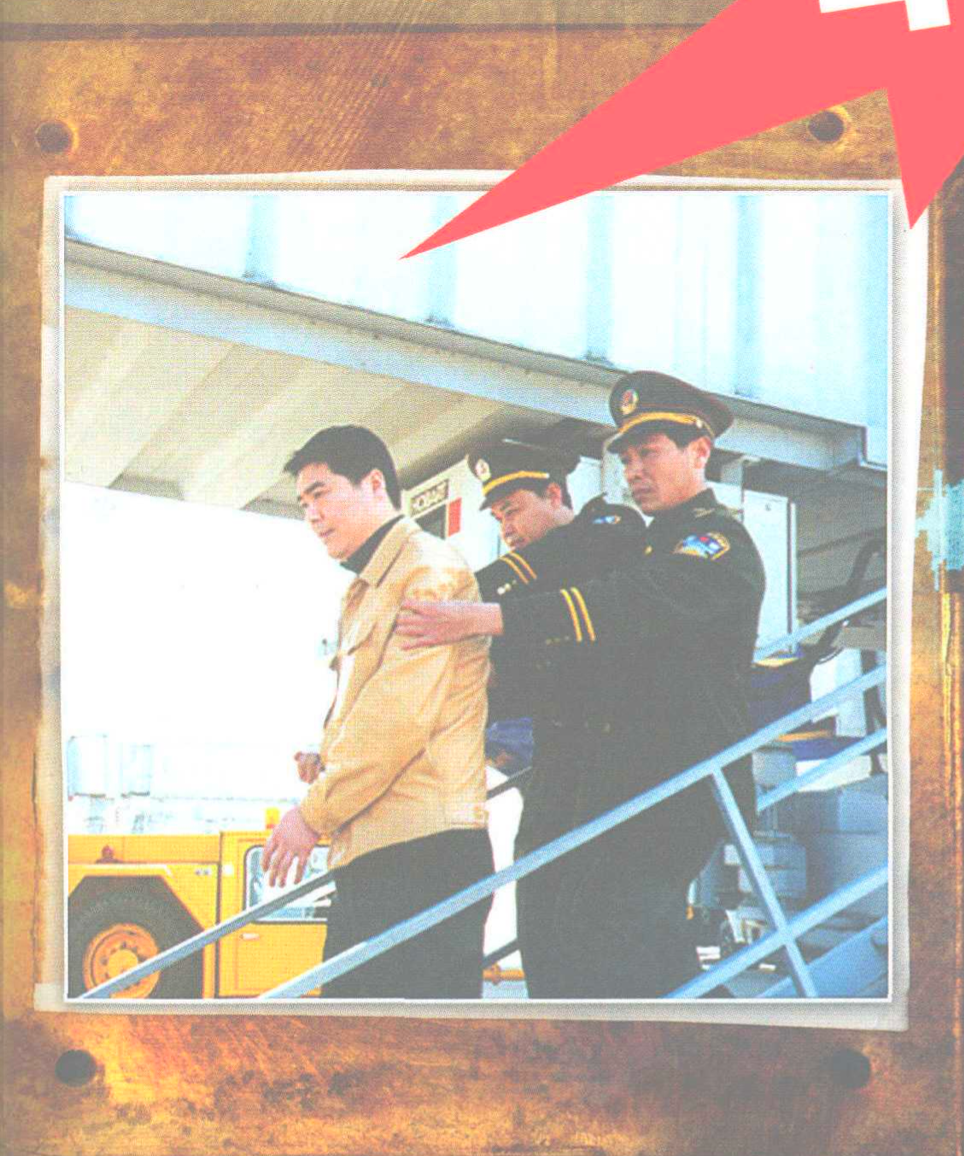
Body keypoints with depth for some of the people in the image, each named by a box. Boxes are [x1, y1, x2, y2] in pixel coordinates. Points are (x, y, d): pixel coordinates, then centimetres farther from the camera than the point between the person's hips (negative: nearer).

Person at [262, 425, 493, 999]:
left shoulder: (429, 569, -7)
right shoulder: (365, 592, 24)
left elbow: (400, 713, -16)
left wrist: (314, 812, -12)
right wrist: (326, 762, 5)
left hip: (423, 848, -10)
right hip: (367, 855, 10)